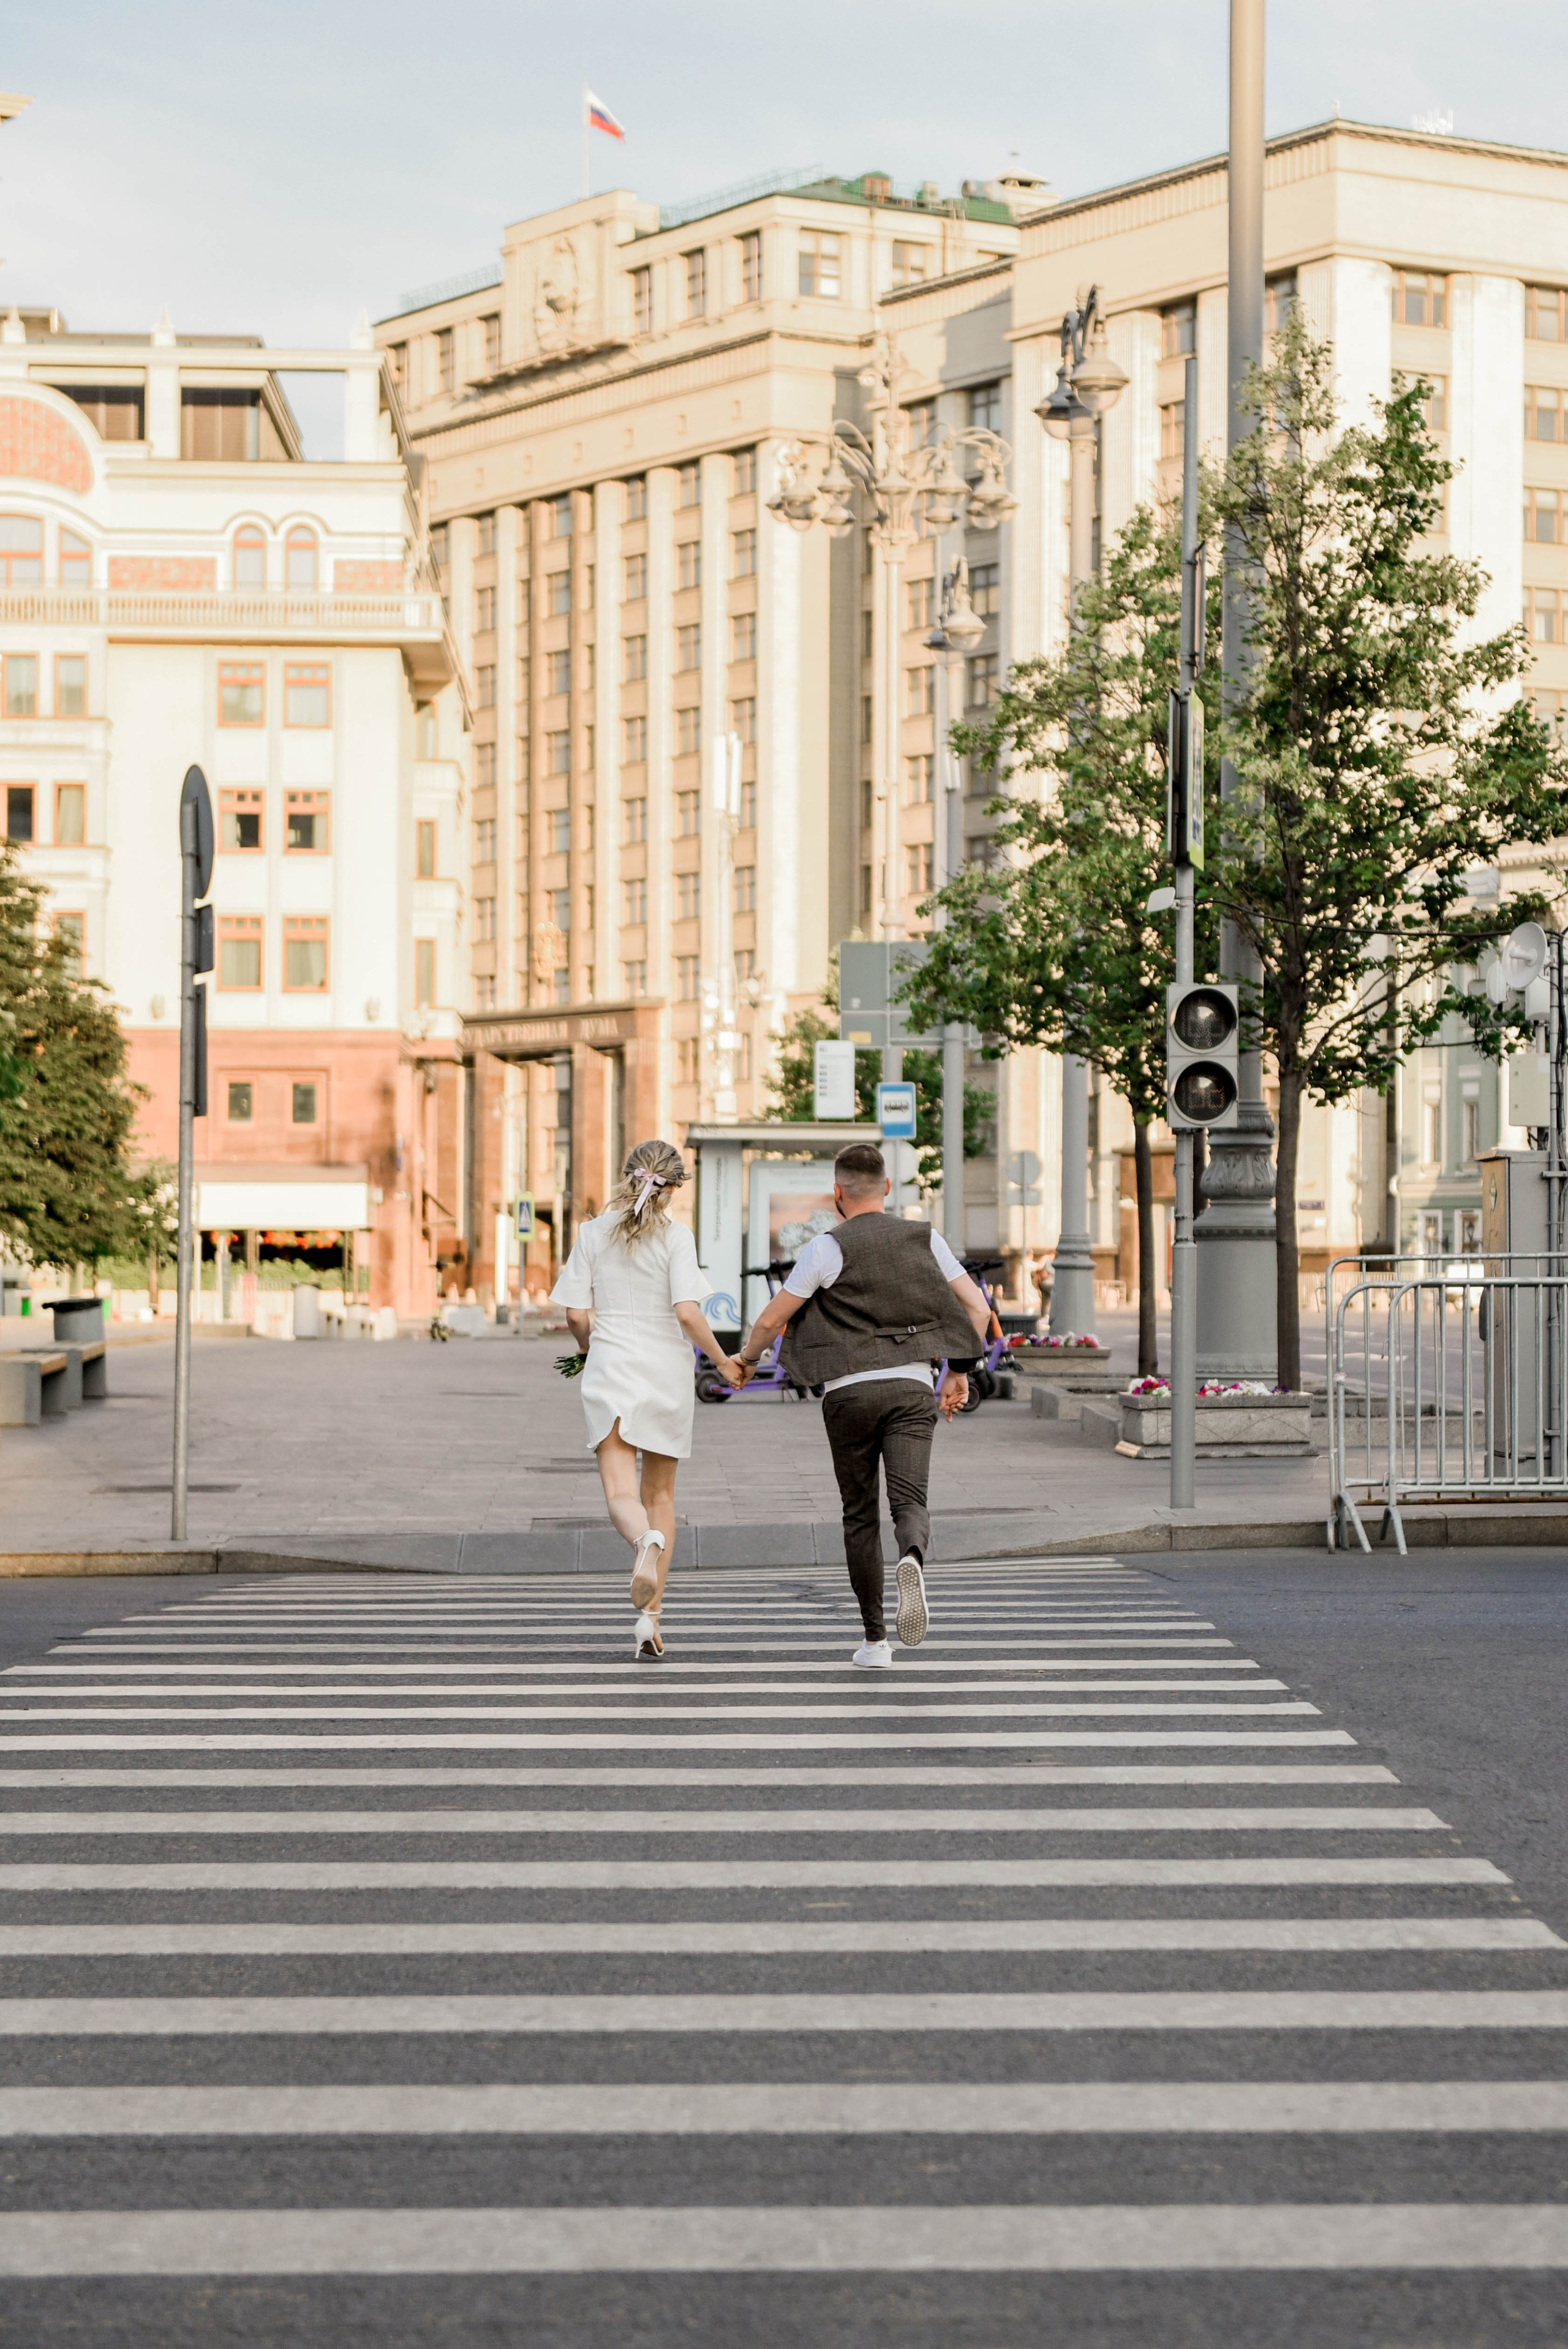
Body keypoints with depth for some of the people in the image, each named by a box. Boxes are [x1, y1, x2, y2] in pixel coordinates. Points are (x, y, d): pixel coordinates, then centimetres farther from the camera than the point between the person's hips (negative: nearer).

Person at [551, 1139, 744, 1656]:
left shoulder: (593, 1233, 3)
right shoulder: (675, 1236, -4)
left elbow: (577, 1315, 2)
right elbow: (687, 1311, -13)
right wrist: (723, 1361, 0)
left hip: (609, 1374, 0)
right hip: (667, 1375, 0)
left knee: (621, 1495, -5)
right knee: (660, 1495, 13)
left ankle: (646, 1542, -42)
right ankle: (649, 1617, 8)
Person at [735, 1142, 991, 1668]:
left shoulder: (827, 1248, -1)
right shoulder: (925, 1239, 9)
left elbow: (772, 1319, 0)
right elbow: (978, 1309, 8)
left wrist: (747, 1357, 20)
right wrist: (957, 1372, 17)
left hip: (849, 1392, -1)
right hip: (912, 1388, 1)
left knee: (860, 1516, 10)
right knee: (910, 1503, -6)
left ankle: (875, 1640, 12)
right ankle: (912, 1560, -43)